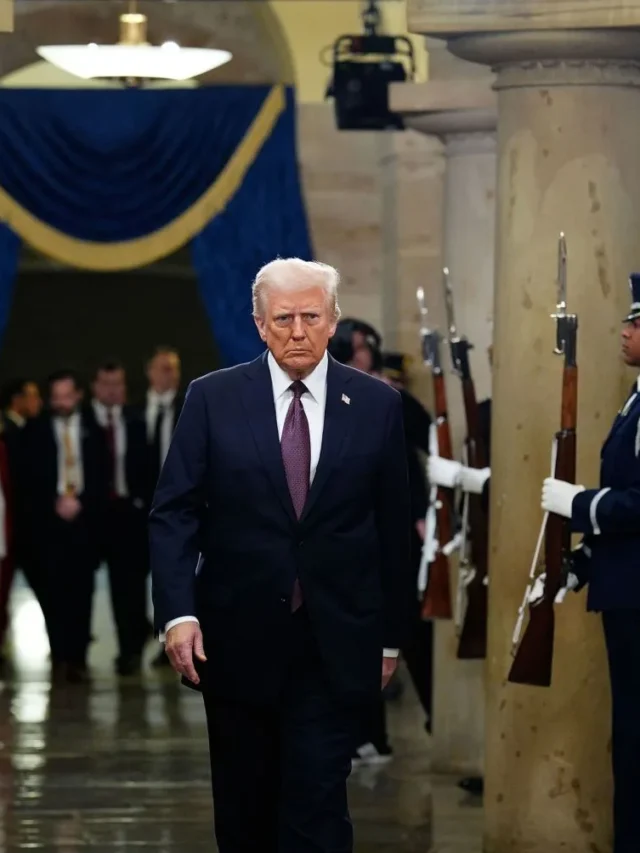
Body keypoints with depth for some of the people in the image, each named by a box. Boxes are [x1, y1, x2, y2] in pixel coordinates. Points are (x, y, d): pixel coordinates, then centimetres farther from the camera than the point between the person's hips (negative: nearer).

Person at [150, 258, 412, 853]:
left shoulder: (377, 405, 1)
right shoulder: (212, 399, 0)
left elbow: (393, 528, 6)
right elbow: (173, 514, -2)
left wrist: (390, 634, 7)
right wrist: (177, 612, -15)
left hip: (333, 646, -1)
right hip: (237, 641, 1)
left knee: (317, 805, -9)